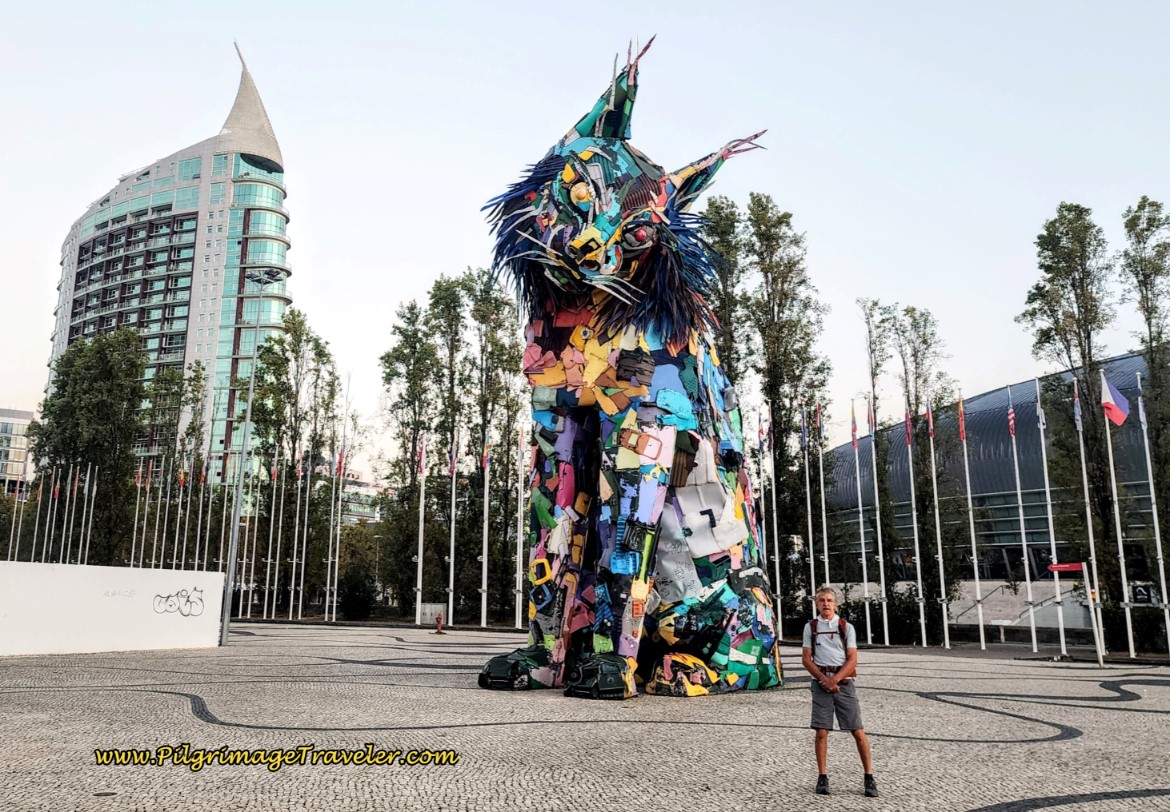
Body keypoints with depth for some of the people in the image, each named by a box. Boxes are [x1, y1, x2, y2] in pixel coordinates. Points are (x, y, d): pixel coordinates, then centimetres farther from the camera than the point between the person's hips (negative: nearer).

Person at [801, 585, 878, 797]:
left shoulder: (846, 627, 5)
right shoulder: (811, 627, 7)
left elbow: (852, 659, -1)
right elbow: (806, 658, 4)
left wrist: (835, 679, -13)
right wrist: (824, 679, -9)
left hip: (844, 682, 0)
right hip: (821, 683, 1)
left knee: (858, 731, -2)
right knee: (821, 732, 0)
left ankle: (869, 778, 8)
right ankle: (822, 777, 10)